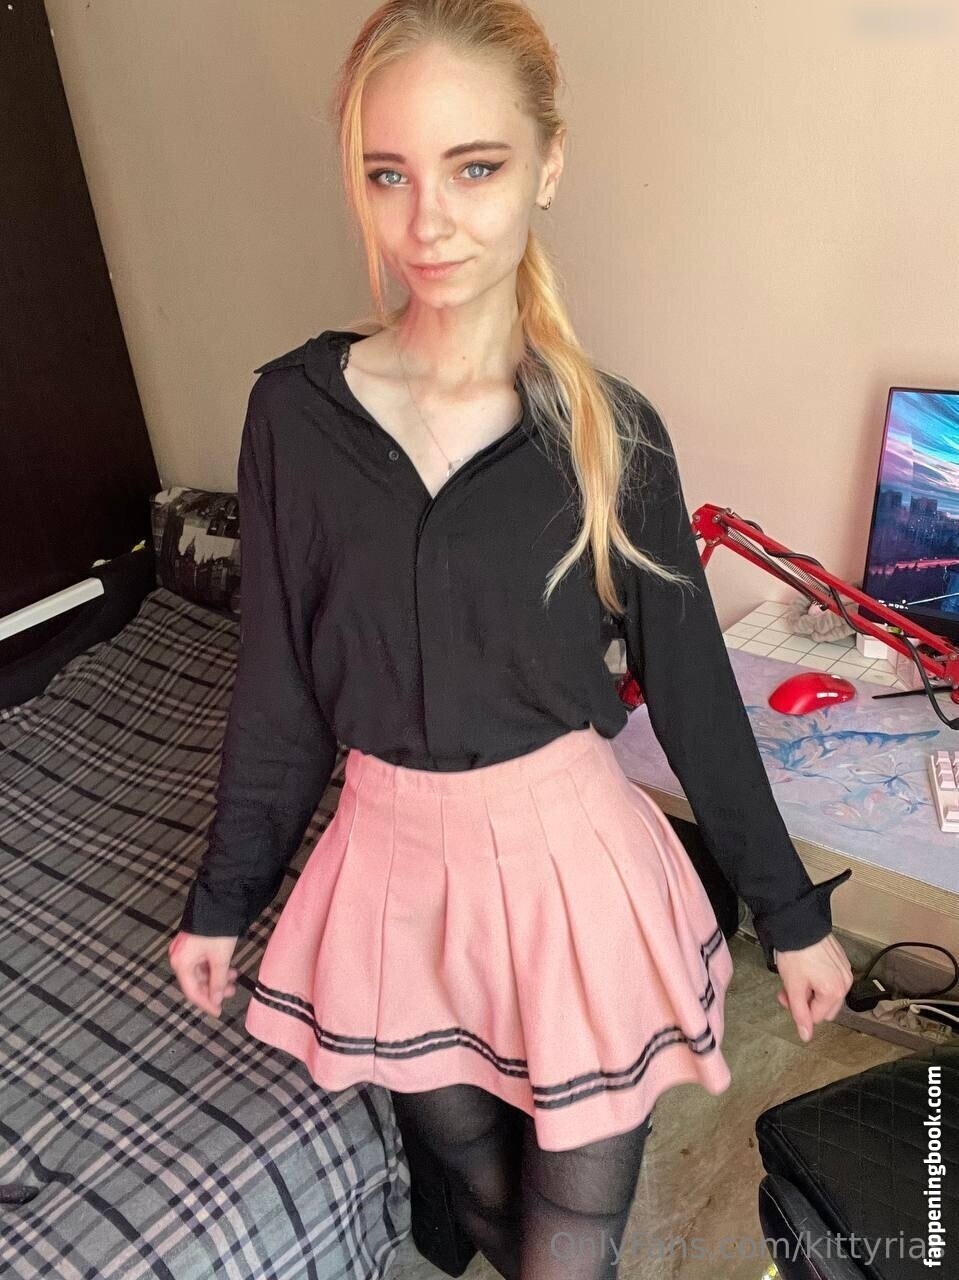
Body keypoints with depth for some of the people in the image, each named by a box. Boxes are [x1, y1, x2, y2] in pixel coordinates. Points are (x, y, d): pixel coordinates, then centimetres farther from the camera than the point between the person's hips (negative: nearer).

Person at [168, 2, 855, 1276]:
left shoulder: (608, 430, -11)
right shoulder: (295, 411, -8)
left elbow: (693, 687, -3)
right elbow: (277, 681, 0)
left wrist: (792, 911, 4)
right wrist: (223, 897, 8)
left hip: (572, 869, -1)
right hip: (394, 870, 2)